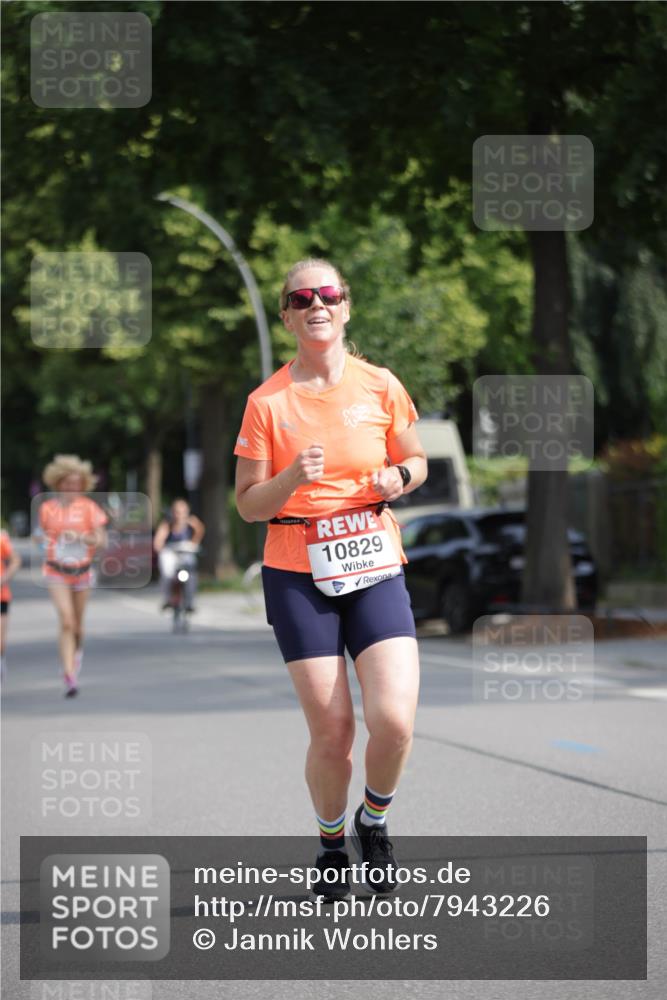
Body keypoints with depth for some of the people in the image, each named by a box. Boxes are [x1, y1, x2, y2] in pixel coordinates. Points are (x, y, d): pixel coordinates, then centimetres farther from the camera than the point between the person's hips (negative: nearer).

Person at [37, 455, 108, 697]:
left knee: (77, 625, 13)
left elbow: (102, 541, -8)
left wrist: (81, 537, -22)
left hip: (82, 571, 1)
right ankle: (70, 677, -18)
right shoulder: (47, 508, 0)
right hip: (57, 572, -1)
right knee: (67, 622, -16)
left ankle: (77, 650, 49)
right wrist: (41, 537, -2)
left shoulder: (89, 507, -5)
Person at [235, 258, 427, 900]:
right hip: (297, 573, -1)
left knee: (394, 721, -15)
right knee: (331, 730, -4)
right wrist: (292, 479, -18)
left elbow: (415, 462, 18)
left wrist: (398, 477, -5)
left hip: (375, 565, 1)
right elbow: (248, 504, 2)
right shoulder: (267, 401, 0)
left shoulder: (381, 386, 4)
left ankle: (374, 822, 16)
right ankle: (331, 843, 24)